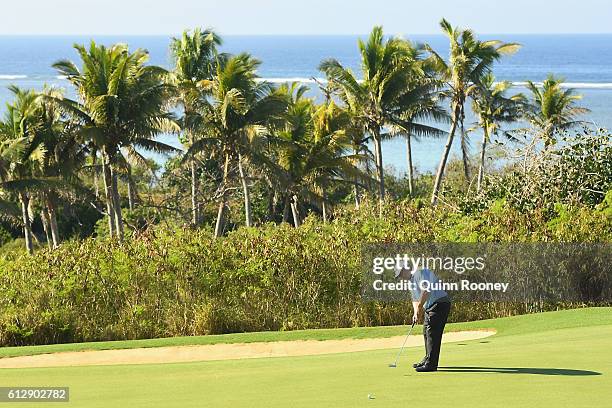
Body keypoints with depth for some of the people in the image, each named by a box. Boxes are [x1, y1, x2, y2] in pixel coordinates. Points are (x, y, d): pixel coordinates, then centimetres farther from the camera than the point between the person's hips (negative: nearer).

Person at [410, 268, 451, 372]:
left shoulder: (421, 273, -14)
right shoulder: (411, 281, 16)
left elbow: (426, 291, -27)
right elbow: (415, 299, 17)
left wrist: (420, 306, -24)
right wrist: (416, 313, 1)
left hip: (440, 304, -10)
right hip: (429, 307, 10)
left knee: (432, 333, -13)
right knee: (426, 332, 17)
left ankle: (431, 364, -15)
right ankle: (428, 359, 30)